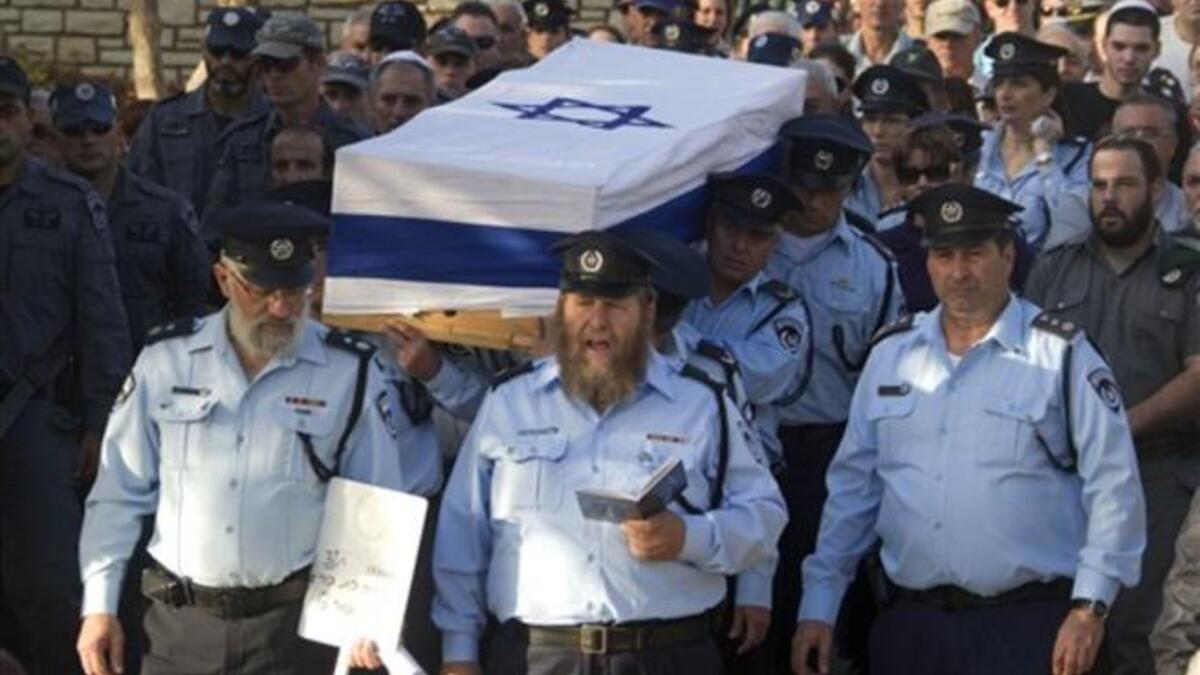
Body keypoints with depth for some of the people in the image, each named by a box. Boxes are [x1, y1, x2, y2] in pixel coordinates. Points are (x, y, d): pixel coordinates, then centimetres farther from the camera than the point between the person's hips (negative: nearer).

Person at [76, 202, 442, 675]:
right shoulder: (166, 359, 1)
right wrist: (99, 605, 4)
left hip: (294, 623, -1)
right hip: (181, 621, 1)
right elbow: (119, 492, 7)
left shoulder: (351, 372, -2)